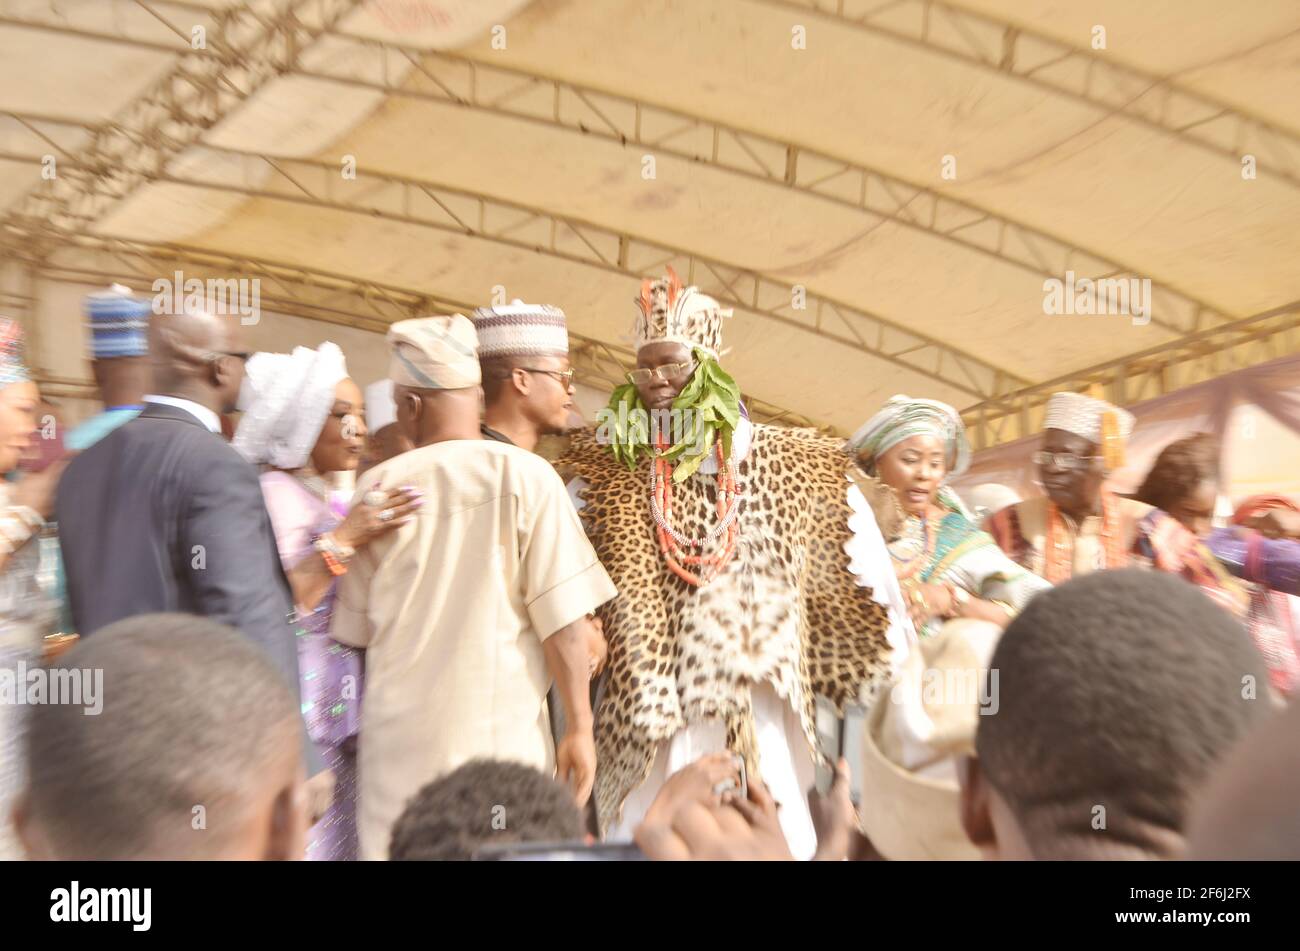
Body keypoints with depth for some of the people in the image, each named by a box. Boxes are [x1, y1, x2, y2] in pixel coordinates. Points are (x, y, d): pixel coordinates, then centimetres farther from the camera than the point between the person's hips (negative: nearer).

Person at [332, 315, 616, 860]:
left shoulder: (377, 487, -2)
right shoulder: (525, 477, -9)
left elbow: (356, 629, 7)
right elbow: (564, 619, -11)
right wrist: (579, 725, -2)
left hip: (400, 739, 2)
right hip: (502, 732, -2)